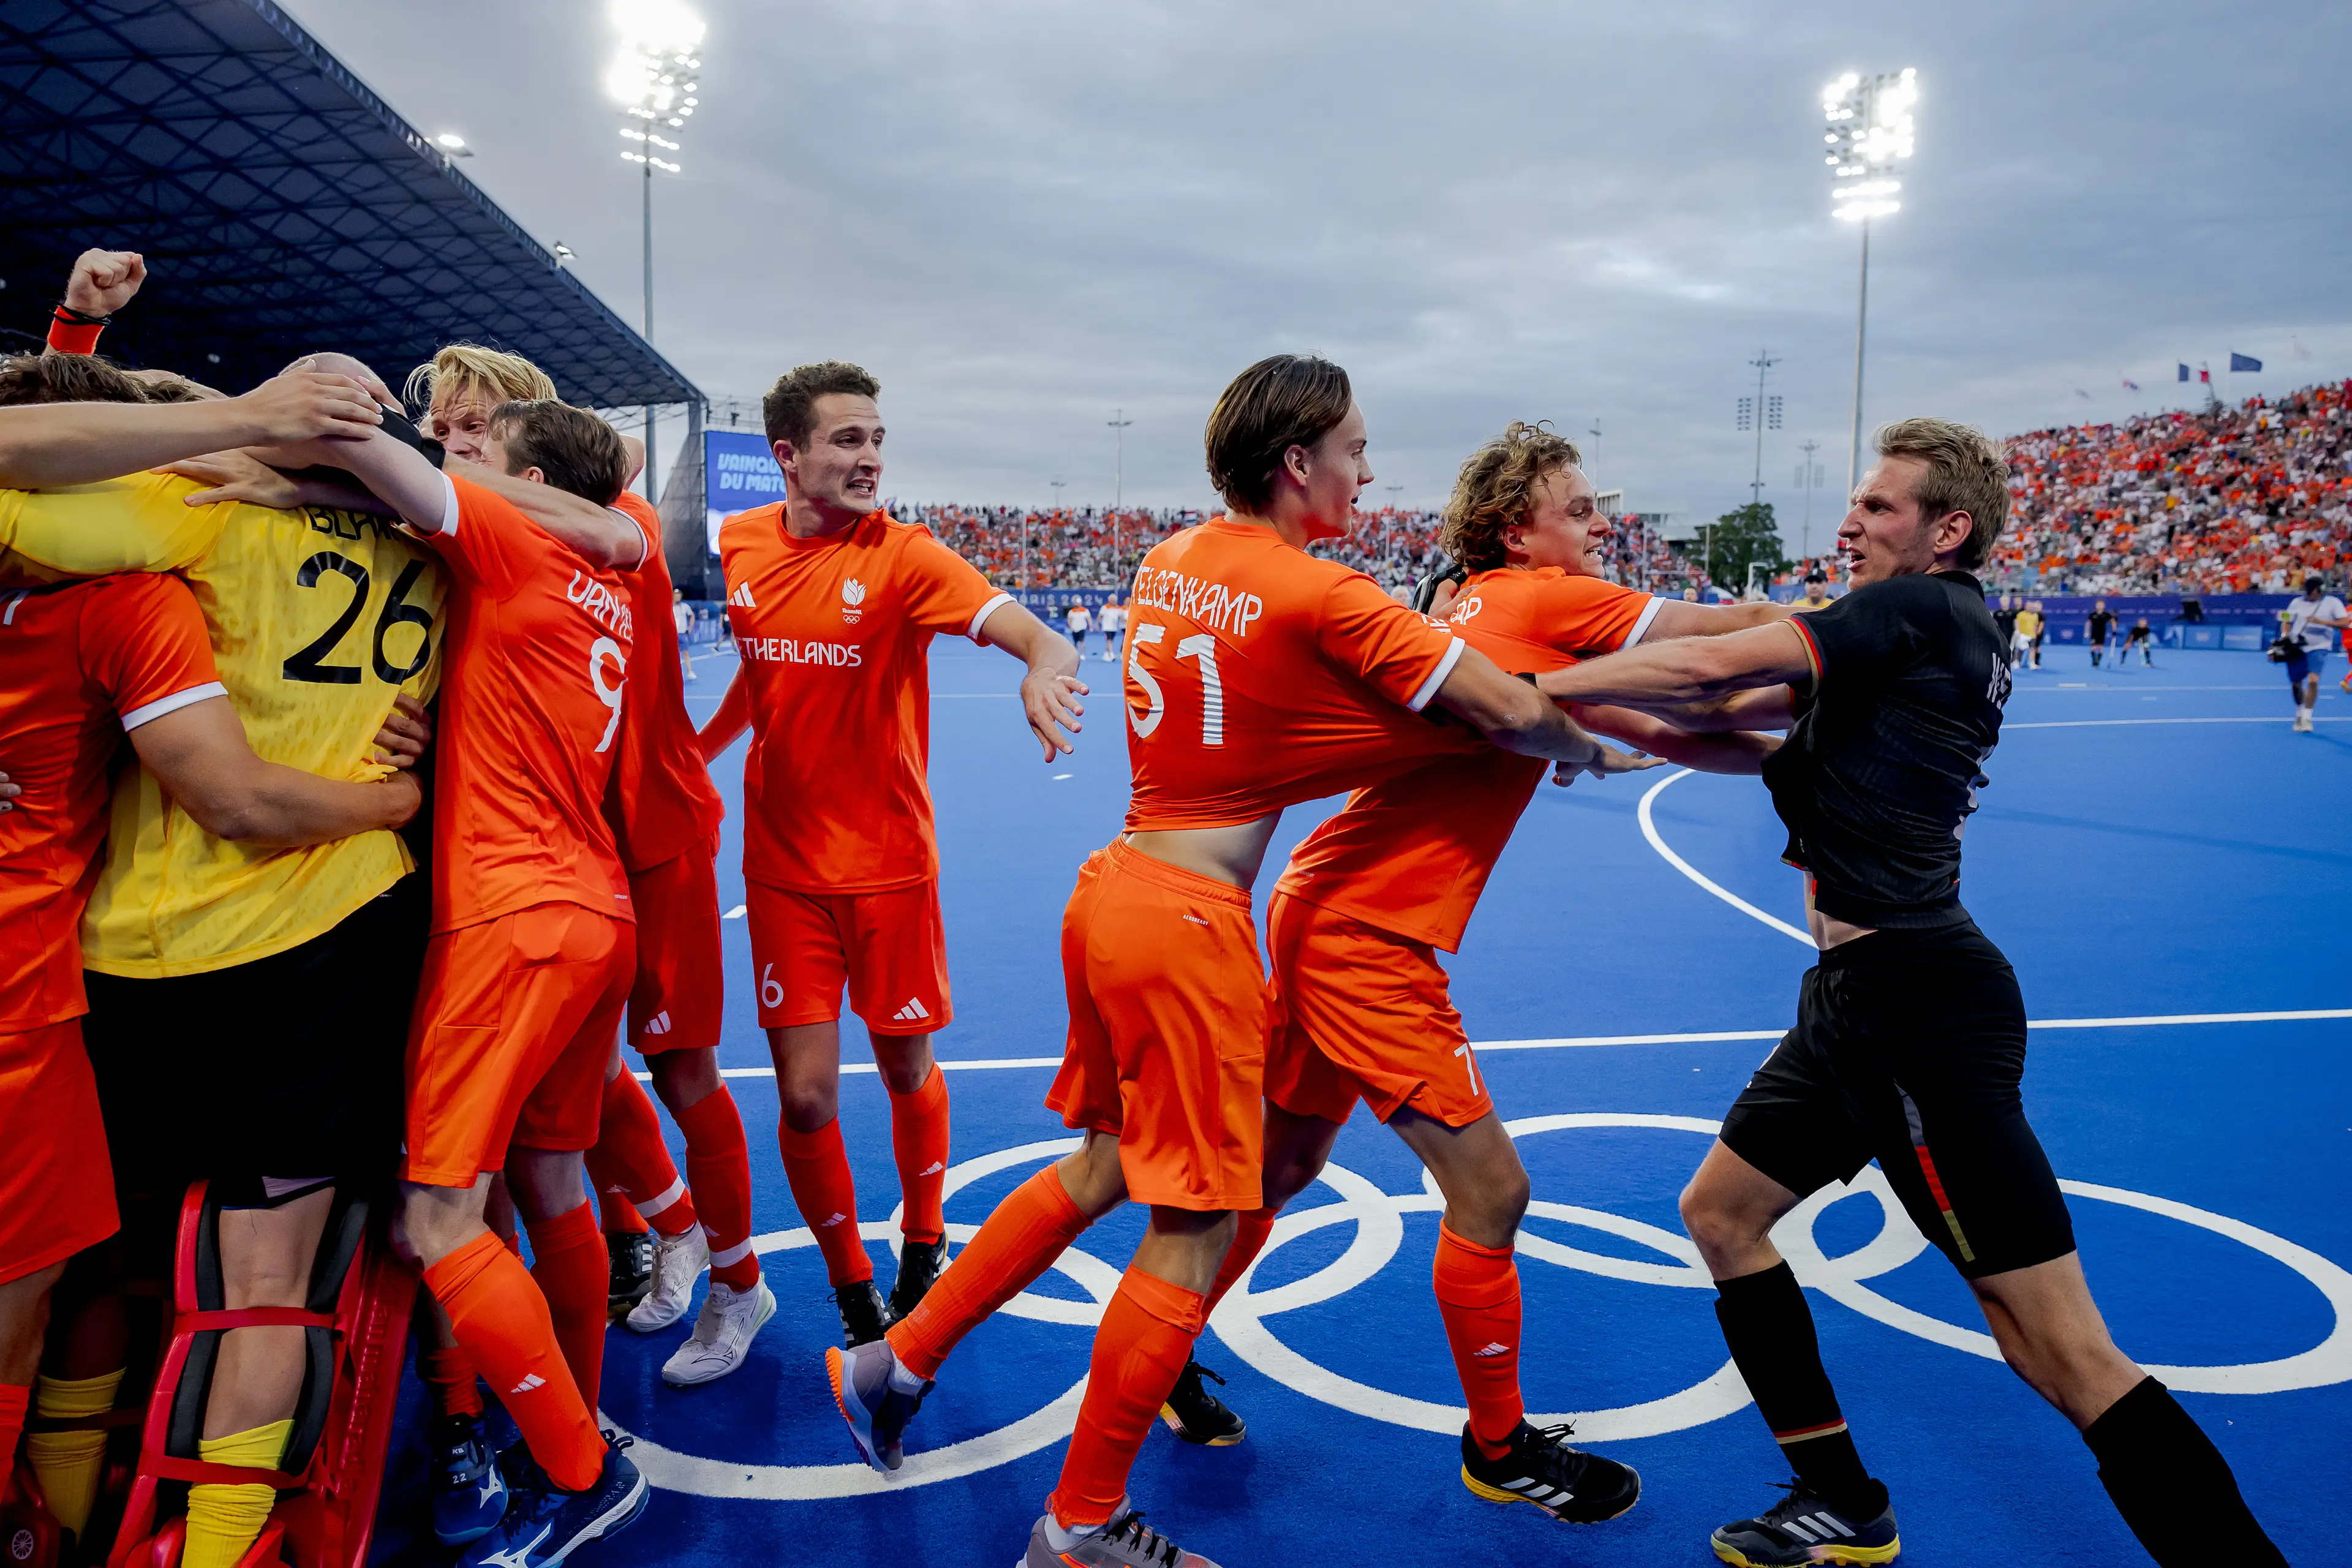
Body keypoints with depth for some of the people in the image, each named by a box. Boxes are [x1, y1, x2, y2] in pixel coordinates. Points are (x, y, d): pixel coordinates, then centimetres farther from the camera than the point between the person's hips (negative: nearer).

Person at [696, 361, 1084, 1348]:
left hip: (888, 862, -2)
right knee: (805, 1095, 0)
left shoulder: (904, 556, -12)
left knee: (905, 1069, 12)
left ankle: (924, 1252, 40)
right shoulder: (740, 545, 0)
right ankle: (855, 1304, 22)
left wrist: (1043, 667, -48)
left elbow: (1028, 632, -26)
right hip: (783, 866, 2)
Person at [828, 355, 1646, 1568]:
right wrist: (1587, 753, 10)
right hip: (1186, 923, -8)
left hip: (1114, 887, 9)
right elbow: (1509, 714, -11)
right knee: (1194, 1228, 3)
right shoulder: (1322, 597, -14)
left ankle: (895, 1363, 33)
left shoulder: (1172, 560, 9)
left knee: (1104, 1164, 24)